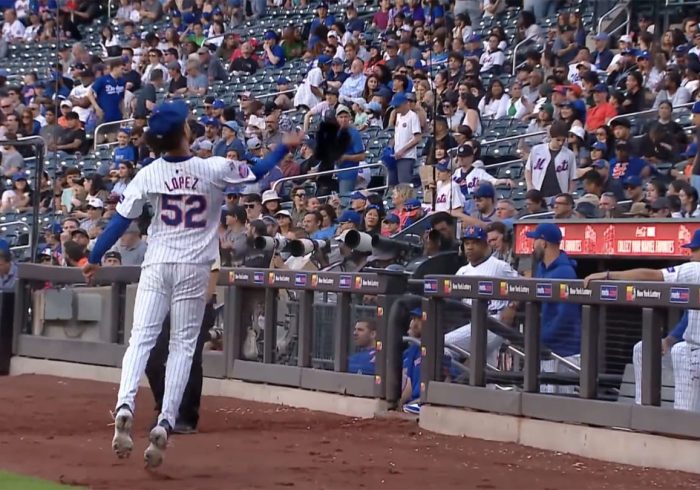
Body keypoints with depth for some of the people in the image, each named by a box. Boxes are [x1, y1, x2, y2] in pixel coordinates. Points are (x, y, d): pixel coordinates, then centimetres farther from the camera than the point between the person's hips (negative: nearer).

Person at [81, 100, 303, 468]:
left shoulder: (149, 175, -3)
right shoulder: (214, 169, -6)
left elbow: (121, 220, -1)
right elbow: (256, 173, 9)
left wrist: (95, 258, 9)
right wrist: (285, 147, 24)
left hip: (156, 266, 1)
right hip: (194, 268, -1)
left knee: (141, 338, -2)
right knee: (183, 345, 4)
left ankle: (125, 406, -25)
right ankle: (165, 423, -7)